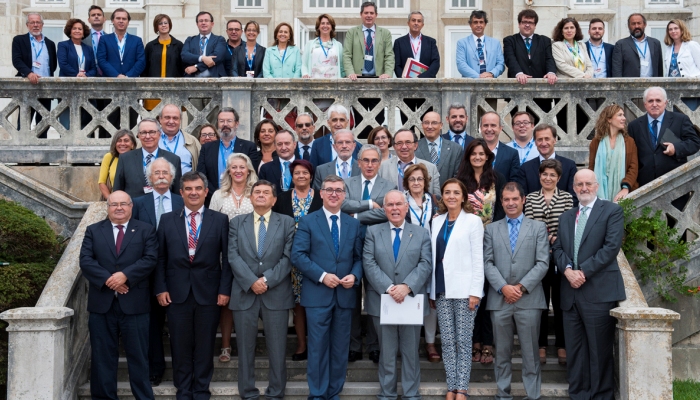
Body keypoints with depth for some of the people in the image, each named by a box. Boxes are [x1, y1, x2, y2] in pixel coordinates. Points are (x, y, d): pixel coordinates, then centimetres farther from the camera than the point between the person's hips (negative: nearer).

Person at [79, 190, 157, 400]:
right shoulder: (93, 231, 11)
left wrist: (125, 275, -18)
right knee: (103, 355, 7)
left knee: (138, 354, 3)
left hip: (134, 303, -1)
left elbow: (150, 259, -6)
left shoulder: (146, 230, 7)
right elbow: (86, 261, -1)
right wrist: (108, 279, -14)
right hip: (101, 303, 2)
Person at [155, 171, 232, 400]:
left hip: (208, 293, -1)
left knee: (205, 346, 7)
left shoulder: (220, 220, 3)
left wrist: (224, 289, -5)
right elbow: (160, 258, 6)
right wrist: (161, 288, -2)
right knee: (180, 346, 8)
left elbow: (227, 258, 1)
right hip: (177, 293, 1)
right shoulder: (167, 220, 6)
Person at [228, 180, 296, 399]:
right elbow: (233, 256, -1)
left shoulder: (287, 222, 6)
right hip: (245, 293, 1)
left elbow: (288, 257, -2)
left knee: (277, 348, 3)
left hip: (276, 294, -1)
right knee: (245, 347, 6)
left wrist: (267, 280, -12)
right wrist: (252, 281, -13)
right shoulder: (237, 223, 9)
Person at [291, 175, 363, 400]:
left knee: (340, 347, 9)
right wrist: (322, 276, -16)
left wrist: (354, 275, -9)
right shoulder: (308, 222, 1)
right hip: (317, 294, -3)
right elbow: (298, 255, -7)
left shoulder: (353, 224, 12)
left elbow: (359, 257, 11)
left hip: (345, 295, 3)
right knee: (318, 346, 0)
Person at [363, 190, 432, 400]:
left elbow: (425, 264, -4)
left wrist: (407, 286, -19)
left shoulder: (422, 234, 7)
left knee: (411, 351, 8)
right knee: (386, 352, 8)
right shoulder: (373, 232, 5)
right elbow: (369, 263, -5)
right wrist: (388, 288, -17)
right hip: (382, 301, 0)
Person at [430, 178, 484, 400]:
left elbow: (478, 259, -6)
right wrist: (431, 290, 9)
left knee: (463, 341, 0)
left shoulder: (473, 221, -1)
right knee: (447, 341, 6)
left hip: (464, 290, -4)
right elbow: (433, 257, 12)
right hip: (442, 290, 4)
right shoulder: (437, 221, 12)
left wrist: (475, 291, -13)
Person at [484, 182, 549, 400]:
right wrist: (504, 287, -10)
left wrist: (522, 287, -10)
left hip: (529, 299, -1)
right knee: (502, 352, 8)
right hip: (499, 299, 2)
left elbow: (542, 263, -1)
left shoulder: (538, 227, 8)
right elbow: (487, 263, 4)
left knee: (530, 353, 1)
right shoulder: (491, 229, 12)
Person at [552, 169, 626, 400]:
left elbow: (612, 246, -8)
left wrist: (583, 271, -13)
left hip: (599, 292, -5)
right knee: (575, 350, 7)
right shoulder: (566, 217, 20)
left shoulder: (612, 211, 3)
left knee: (599, 350, -2)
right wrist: (568, 270, -9)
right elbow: (557, 248, 11)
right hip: (571, 292, 5)